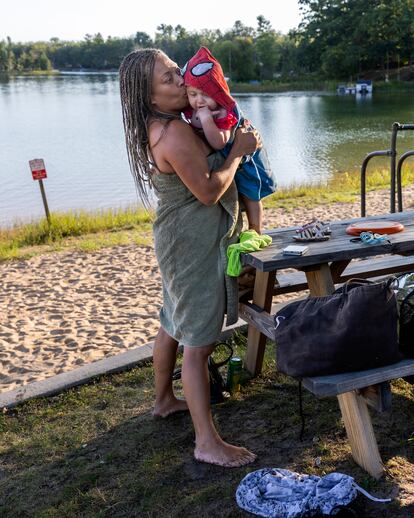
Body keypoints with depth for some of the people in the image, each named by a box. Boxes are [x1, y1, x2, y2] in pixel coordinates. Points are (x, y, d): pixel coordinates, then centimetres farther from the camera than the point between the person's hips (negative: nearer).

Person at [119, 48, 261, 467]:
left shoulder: (158, 127, 7)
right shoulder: (174, 133, -23)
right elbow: (209, 191, -21)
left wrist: (235, 140, 7)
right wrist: (238, 151, -10)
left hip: (181, 239, 10)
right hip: (194, 243, -10)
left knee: (173, 326, 23)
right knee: (199, 342, -7)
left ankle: (164, 400, 41)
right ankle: (207, 443, 1)